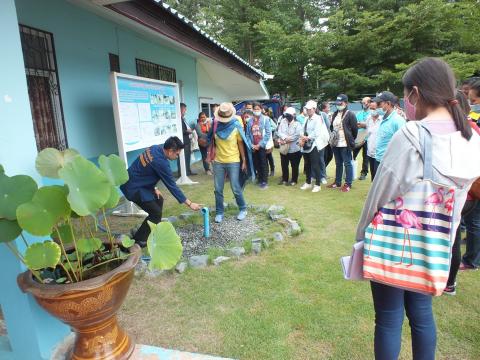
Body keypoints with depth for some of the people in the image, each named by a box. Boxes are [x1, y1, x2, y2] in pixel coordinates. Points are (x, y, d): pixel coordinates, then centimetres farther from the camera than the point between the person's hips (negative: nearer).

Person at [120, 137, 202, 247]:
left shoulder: (156, 148, -2)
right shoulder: (160, 162, -27)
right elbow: (172, 186, -22)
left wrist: (153, 188, 6)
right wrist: (189, 204, -15)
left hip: (136, 181, 9)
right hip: (132, 187, -9)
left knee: (158, 200, 18)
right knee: (156, 213, -6)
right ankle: (138, 240, 6)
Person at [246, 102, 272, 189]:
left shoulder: (265, 119, -3)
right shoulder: (250, 120, 5)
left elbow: (268, 133, -8)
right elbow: (247, 134, 6)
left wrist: (260, 144, -12)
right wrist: (251, 144, -5)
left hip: (262, 146, -3)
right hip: (253, 147, 3)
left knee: (263, 164, -1)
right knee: (256, 164, 9)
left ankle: (264, 181, 6)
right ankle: (260, 180, 21)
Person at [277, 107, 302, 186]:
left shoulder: (297, 124, -7)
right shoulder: (282, 122, 7)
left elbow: (297, 135, -18)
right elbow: (279, 132, -4)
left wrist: (285, 141, -17)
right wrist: (286, 137, -23)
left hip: (294, 149, -4)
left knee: (294, 166, 6)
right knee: (284, 165, 15)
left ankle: (294, 180, 20)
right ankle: (284, 179, 30)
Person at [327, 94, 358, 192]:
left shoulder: (350, 114, -8)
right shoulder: (335, 114, 14)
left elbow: (354, 129, -7)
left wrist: (351, 141, 0)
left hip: (345, 144, -7)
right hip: (336, 143, 7)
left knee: (347, 163, 0)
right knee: (338, 164, 16)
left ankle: (348, 184, 7)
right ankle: (337, 182, 25)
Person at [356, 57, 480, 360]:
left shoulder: (409, 137, -23)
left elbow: (381, 196, -17)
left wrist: (362, 237, -5)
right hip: (435, 245, 7)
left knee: (389, 318, 11)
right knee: (422, 311, 23)